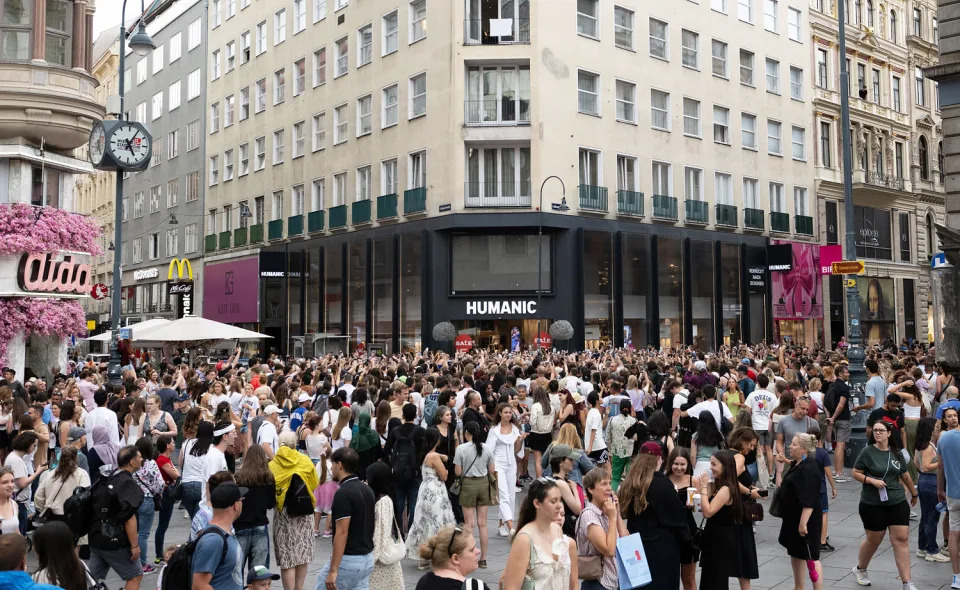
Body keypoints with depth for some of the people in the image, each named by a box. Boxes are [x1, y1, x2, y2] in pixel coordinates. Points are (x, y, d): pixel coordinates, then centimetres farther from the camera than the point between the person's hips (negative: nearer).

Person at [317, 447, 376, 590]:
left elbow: (342, 533, -21)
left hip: (348, 560, -8)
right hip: (367, 558, 8)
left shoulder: (343, 493, -17)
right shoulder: (367, 490, 9)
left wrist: (333, 570, -20)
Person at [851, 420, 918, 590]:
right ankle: (860, 569, 33)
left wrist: (914, 494, 28)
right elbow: (855, 473, -5)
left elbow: (905, 475, 19)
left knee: (901, 540, -3)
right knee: (873, 541, 8)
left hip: (898, 503, 3)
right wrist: (872, 480, -20)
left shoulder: (896, 453, 4)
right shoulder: (867, 452, -8)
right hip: (872, 505, -3)